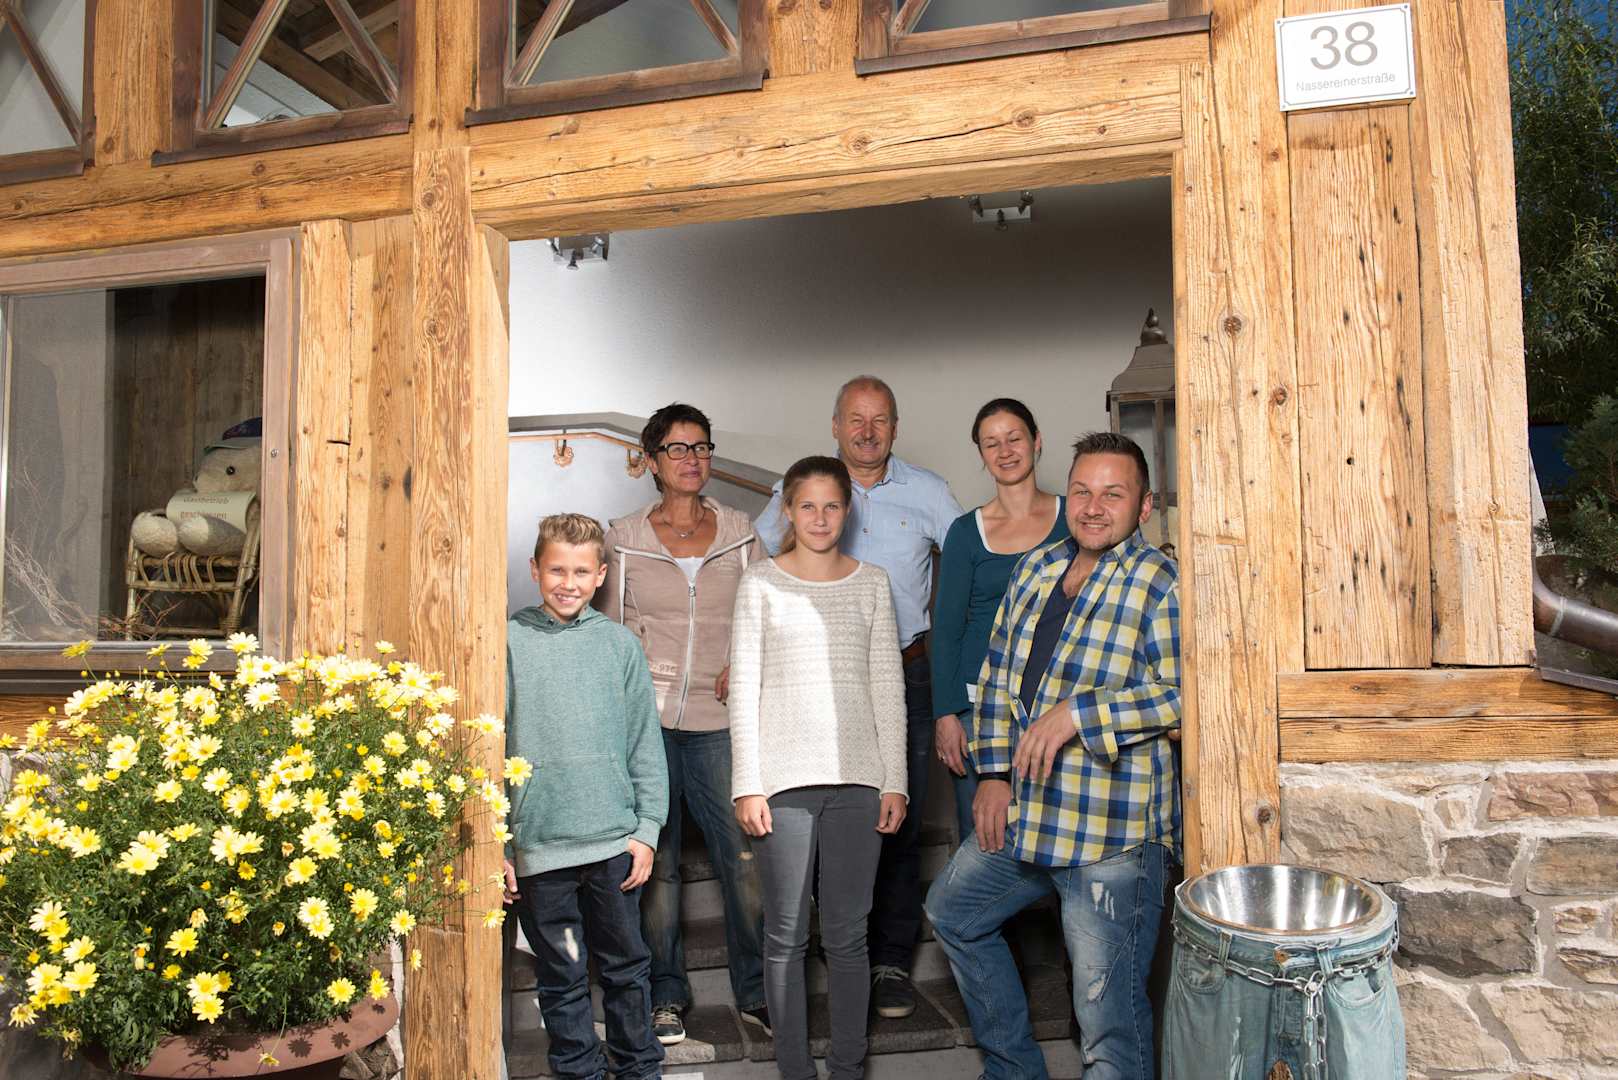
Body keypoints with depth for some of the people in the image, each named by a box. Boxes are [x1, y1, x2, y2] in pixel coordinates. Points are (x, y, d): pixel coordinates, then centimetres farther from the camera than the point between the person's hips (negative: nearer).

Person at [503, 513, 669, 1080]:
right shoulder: (509, 643, -3)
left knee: (627, 967, 15)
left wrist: (647, 830, 1)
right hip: (538, 846, -1)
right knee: (562, 977, 12)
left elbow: (645, 745, 5)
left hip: (615, 841, 2)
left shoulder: (620, 643, 3)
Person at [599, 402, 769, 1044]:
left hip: (720, 720, 1)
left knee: (746, 859, -2)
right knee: (655, 863, 6)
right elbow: (608, 628, 10)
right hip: (646, 720, 0)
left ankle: (756, 992, 16)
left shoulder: (740, 532, 8)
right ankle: (665, 993, 23)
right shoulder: (624, 538, 6)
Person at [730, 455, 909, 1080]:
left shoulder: (871, 583, 9)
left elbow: (888, 687, 8)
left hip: (856, 777, 2)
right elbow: (744, 688, 0)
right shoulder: (761, 582, 3)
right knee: (787, 934, 5)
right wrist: (747, 785, -5)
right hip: (783, 778, -1)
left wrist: (894, 781, 2)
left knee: (847, 934, 6)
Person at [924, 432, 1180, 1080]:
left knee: (1110, 1021, -2)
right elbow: (998, 671, 14)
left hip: (1114, 835, -8)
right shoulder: (1037, 569, 9)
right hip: (1023, 816, 8)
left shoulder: (1161, 586, -12)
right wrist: (994, 773, 7)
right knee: (952, 910, 25)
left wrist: (1077, 715, -25)